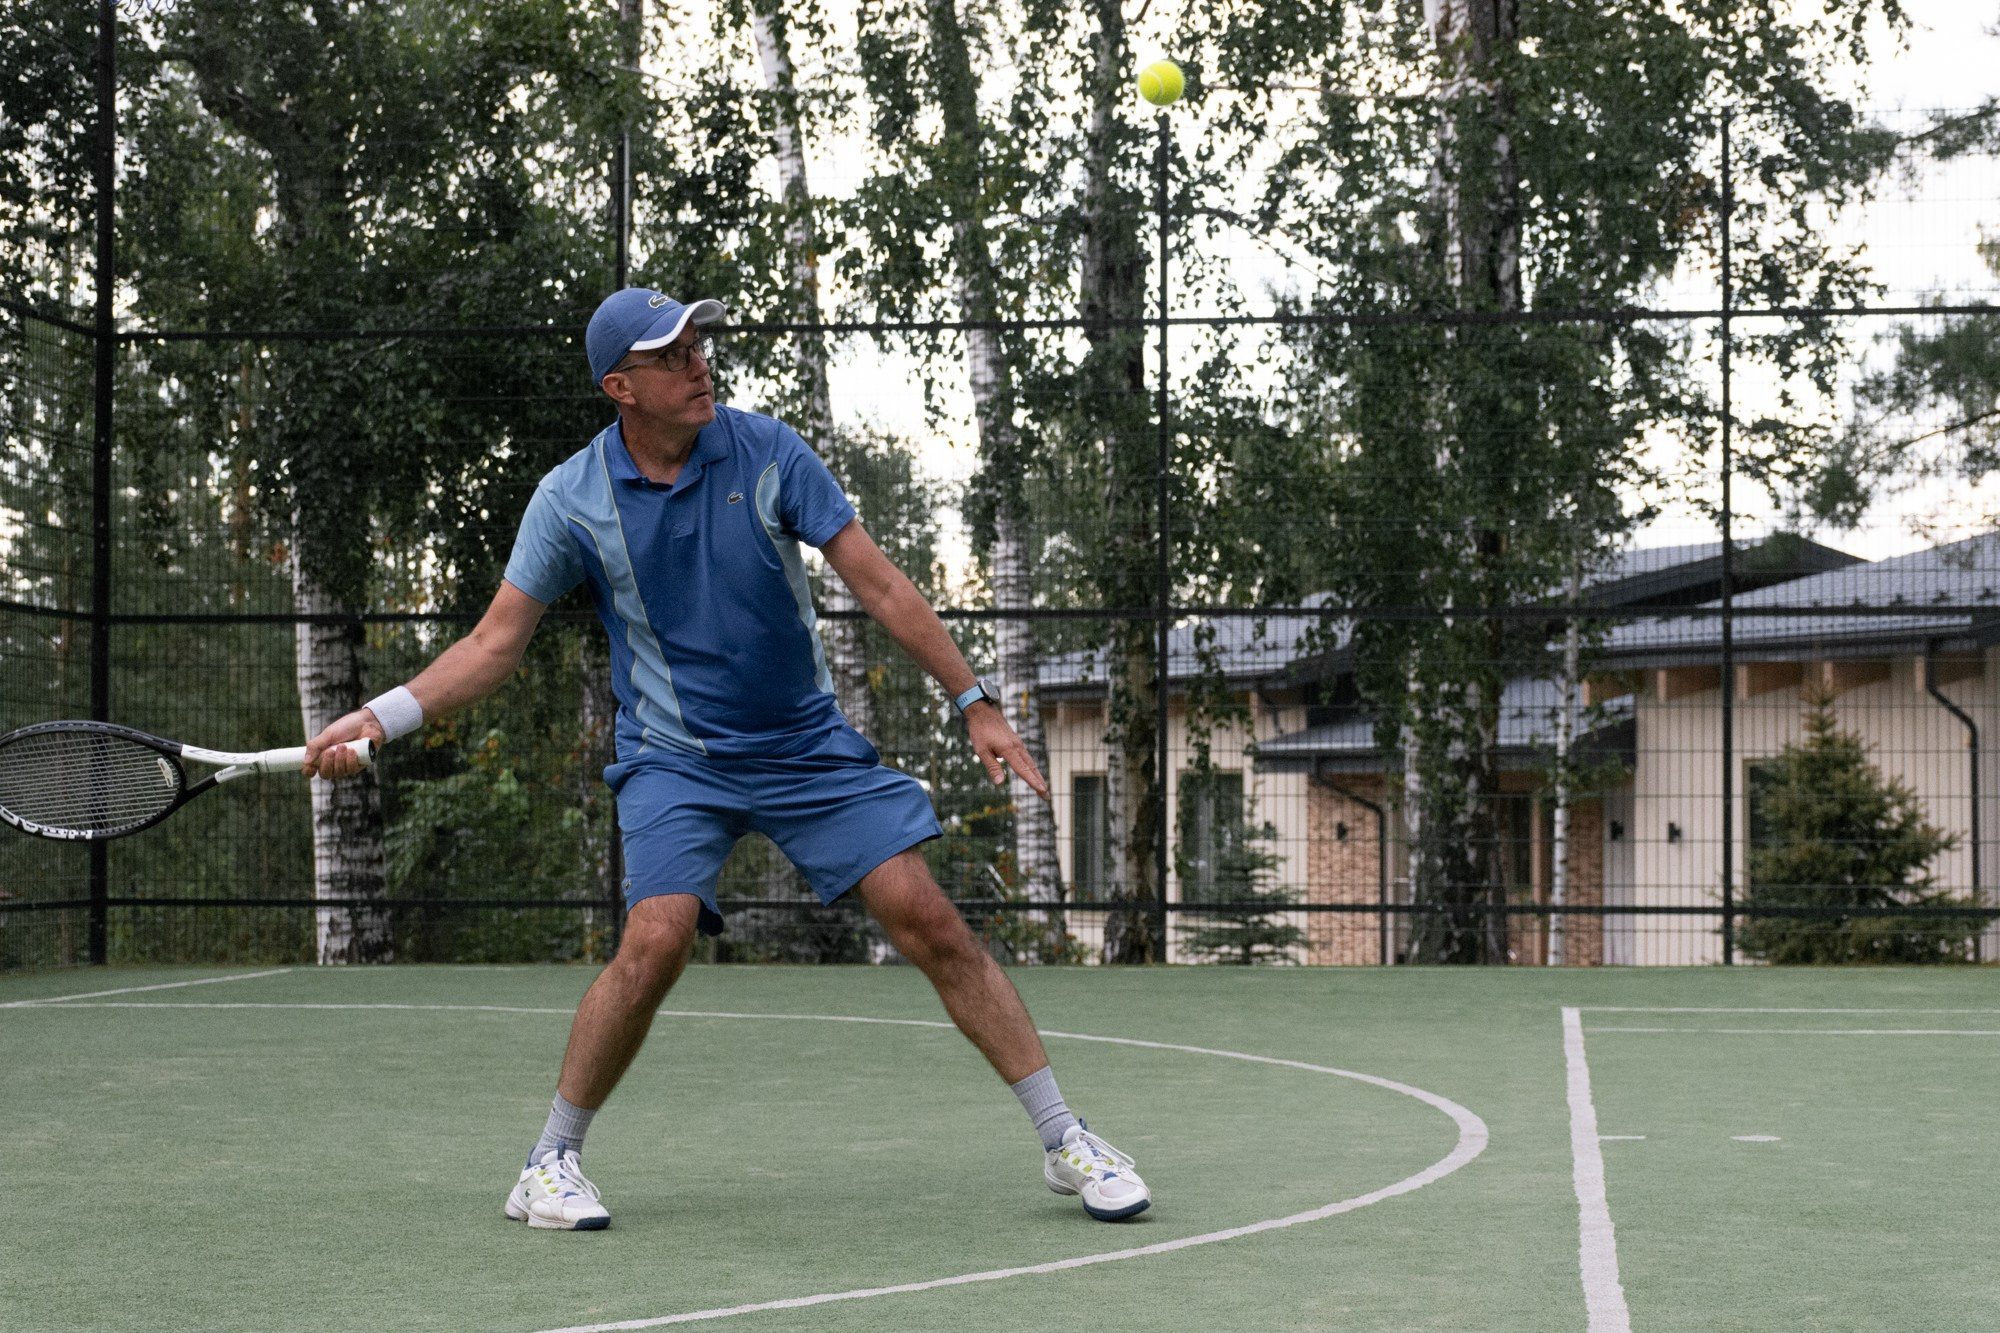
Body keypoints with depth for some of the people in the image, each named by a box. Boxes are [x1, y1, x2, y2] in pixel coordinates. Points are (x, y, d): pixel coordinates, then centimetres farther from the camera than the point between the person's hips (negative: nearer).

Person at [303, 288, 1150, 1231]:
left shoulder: (767, 451, -7)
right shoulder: (572, 498, -7)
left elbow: (879, 585, -4)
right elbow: (494, 643, -2)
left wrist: (975, 703, -6)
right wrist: (381, 718, -14)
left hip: (809, 744, 1)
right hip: (675, 757, -1)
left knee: (927, 920, -6)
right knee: (656, 940, -22)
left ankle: (1067, 1143, 6)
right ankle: (550, 1166, -2)